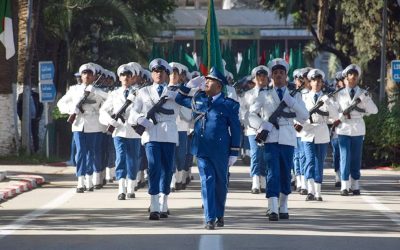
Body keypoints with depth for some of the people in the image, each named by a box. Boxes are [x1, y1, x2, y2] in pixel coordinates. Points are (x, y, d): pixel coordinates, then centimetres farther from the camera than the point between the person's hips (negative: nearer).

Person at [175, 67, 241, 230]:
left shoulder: (230, 105, -2)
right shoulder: (197, 99, 9)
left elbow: (235, 129, 0)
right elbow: (179, 99, 24)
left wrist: (234, 153, -3)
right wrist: (189, 86, 8)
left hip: (220, 150, -2)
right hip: (202, 149, 2)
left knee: (221, 184, 11)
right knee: (207, 182, -5)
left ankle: (219, 215, 28)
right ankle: (210, 219, -7)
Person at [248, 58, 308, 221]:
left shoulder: (294, 95, 12)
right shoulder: (265, 95, 10)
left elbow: (304, 117, 4)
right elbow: (251, 114, 11)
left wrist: (291, 102, -7)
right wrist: (262, 126, -6)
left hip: (287, 139, 2)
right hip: (270, 138, -2)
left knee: (285, 174, 6)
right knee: (273, 172, -13)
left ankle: (283, 207, 18)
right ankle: (273, 208, -19)